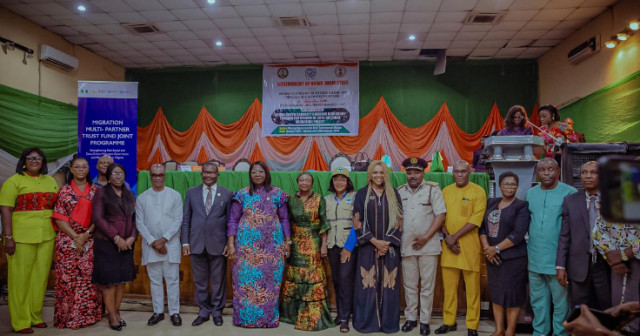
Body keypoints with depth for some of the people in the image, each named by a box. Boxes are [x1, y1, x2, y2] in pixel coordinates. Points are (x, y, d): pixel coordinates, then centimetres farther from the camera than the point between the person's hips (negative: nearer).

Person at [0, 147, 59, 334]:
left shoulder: (51, 181, 12)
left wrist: (58, 233, 10)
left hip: (46, 236, 5)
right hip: (22, 237, -4)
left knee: (40, 277, 10)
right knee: (21, 278, 3)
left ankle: (35, 316, 23)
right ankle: (20, 321, 13)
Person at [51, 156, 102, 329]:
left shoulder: (95, 190, 6)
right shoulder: (64, 191, 3)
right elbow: (59, 217, -2)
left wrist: (87, 234, -10)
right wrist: (75, 237, -11)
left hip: (90, 241, 1)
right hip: (68, 241, -1)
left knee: (88, 278, 2)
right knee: (68, 278, 1)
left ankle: (86, 314, 13)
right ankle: (69, 317, 12)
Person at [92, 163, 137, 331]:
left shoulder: (130, 195, 13)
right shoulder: (101, 192, -2)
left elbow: (134, 218, 11)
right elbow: (98, 218, -10)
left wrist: (132, 237, -6)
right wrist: (116, 237, -15)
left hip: (126, 244, 5)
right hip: (106, 243, -4)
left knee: (122, 278, 6)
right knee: (108, 279, -1)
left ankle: (116, 312, 18)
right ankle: (112, 316, 8)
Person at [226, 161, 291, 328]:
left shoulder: (277, 193, 4)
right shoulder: (242, 194, 3)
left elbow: (284, 219, 8)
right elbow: (233, 221, 3)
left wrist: (288, 242, 3)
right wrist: (231, 245, -4)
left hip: (272, 245, 0)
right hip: (246, 245, 0)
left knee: (270, 282, 5)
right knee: (246, 281, 3)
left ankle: (269, 317, 18)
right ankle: (246, 316, 17)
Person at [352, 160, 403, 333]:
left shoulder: (393, 194, 7)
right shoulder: (362, 194, 2)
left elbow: (398, 220, 4)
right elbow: (357, 221, -3)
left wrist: (387, 242, -8)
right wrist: (374, 241, -11)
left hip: (389, 246, 1)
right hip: (368, 246, -1)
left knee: (388, 284, 2)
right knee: (368, 284, 0)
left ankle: (388, 322, 13)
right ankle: (366, 321, 12)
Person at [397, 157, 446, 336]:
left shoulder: (433, 189, -3)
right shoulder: (399, 192, 7)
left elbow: (441, 215, -7)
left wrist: (426, 237, -12)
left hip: (428, 245, -3)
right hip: (406, 246, 3)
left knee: (427, 285, 4)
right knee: (409, 285, 11)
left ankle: (425, 321, 16)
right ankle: (411, 318, 24)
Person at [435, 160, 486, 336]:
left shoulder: (478, 191, -3)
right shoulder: (445, 191, 10)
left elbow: (476, 219, -11)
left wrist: (455, 237, -14)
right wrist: (447, 236, -7)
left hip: (469, 245, -3)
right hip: (448, 245, 4)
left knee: (472, 287, 3)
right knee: (449, 286, 9)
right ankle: (449, 322, 21)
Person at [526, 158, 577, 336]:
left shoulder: (570, 193, -8)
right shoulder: (530, 193, 8)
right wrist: (529, 245, 12)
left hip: (558, 258, -5)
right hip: (534, 258, 5)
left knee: (560, 301, 6)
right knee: (538, 300, 16)